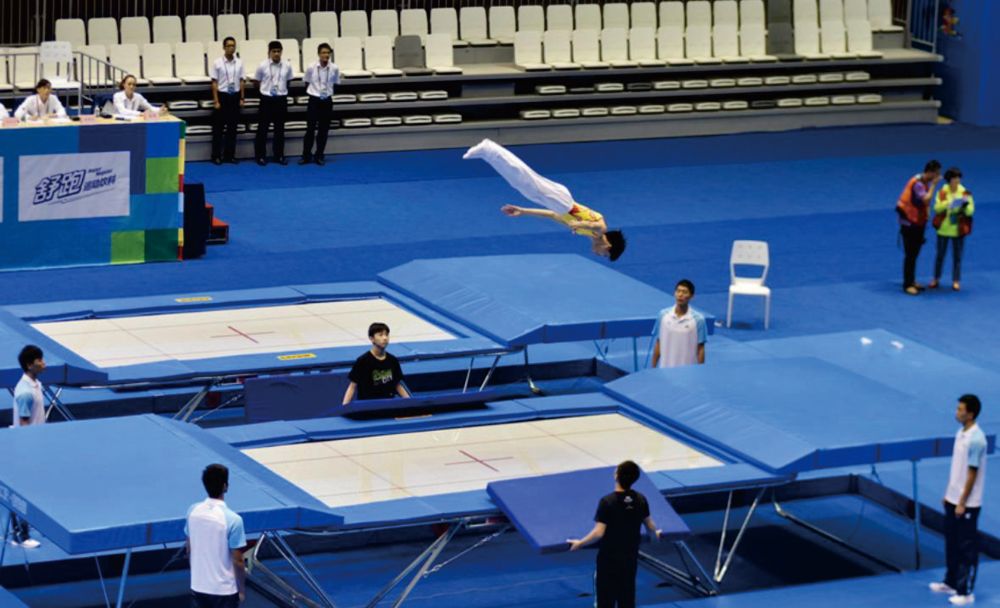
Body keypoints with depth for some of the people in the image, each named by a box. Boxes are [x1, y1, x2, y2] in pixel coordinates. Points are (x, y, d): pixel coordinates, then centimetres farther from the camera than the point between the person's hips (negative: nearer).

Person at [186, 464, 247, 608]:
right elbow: (238, 561, -15)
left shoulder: (193, 511, -5)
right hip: (224, 589, -5)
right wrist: (242, 589, -2)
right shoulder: (233, 520, -22)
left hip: (198, 586, 5)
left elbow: (189, 550, 7)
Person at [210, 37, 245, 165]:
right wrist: (216, 101, -9)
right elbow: (214, 83, -6)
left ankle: (230, 155, 16)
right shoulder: (218, 63, -7)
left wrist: (242, 98, 6)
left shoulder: (239, 63, 1)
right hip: (222, 95, -3)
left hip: (235, 96, 3)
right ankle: (216, 156, 9)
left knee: (232, 127, 8)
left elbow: (241, 81, 7)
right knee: (218, 127, 3)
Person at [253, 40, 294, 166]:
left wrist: (282, 92, 11)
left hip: (281, 99, 2)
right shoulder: (262, 66, -9)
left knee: (280, 129, 9)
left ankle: (279, 155, 19)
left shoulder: (287, 66, -4)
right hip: (266, 99, -2)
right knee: (263, 128, 3)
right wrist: (264, 91, 8)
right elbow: (257, 82, 3)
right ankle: (261, 156, 11)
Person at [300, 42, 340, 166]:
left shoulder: (334, 68, -9)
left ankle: (319, 156, 16)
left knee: (324, 129, 6)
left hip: (327, 101, 1)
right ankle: (306, 156, 8)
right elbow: (306, 83, 5)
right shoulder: (311, 68, -12)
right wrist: (313, 92, 10)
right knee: (310, 129, -1)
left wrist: (328, 91, 8)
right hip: (314, 100, -1)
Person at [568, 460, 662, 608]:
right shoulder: (641, 500, -4)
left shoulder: (607, 502, -21)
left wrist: (580, 543, -8)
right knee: (627, 596, 16)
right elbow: (650, 526, 8)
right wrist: (655, 535, 31)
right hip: (631, 557, 5)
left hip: (608, 558, -5)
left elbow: (599, 533, -23)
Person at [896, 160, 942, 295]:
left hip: (919, 222, 9)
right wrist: (933, 184, -29)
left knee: (915, 253, 14)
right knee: (910, 254, -5)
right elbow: (926, 200, -36)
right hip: (910, 223, -9)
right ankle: (907, 285, -1)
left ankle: (912, 281, 22)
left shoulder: (926, 182, 4)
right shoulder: (917, 184, -24)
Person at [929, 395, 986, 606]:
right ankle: (951, 582, 31)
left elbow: (972, 474, -19)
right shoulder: (961, 433, 6)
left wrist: (962, 503, -16)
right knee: (951, 543, 18)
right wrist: (948, 494, 17)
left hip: (967, 504, -9)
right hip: (953, 499, 9)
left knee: (967, 548, 0)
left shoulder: (976, 440, -21)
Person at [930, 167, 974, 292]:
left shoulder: (965, 193, -2)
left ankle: (956, 281, 11)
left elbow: (970, 211, -5)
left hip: (958, 230, 0)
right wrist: (948, 203, -27)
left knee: (957, 256, 4)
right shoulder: (942, 192, -3)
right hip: (944, 229, 0)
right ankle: (936, 279, 21)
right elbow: (937, 208, -12)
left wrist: (966, 204, -26)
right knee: (940, 255, 10)